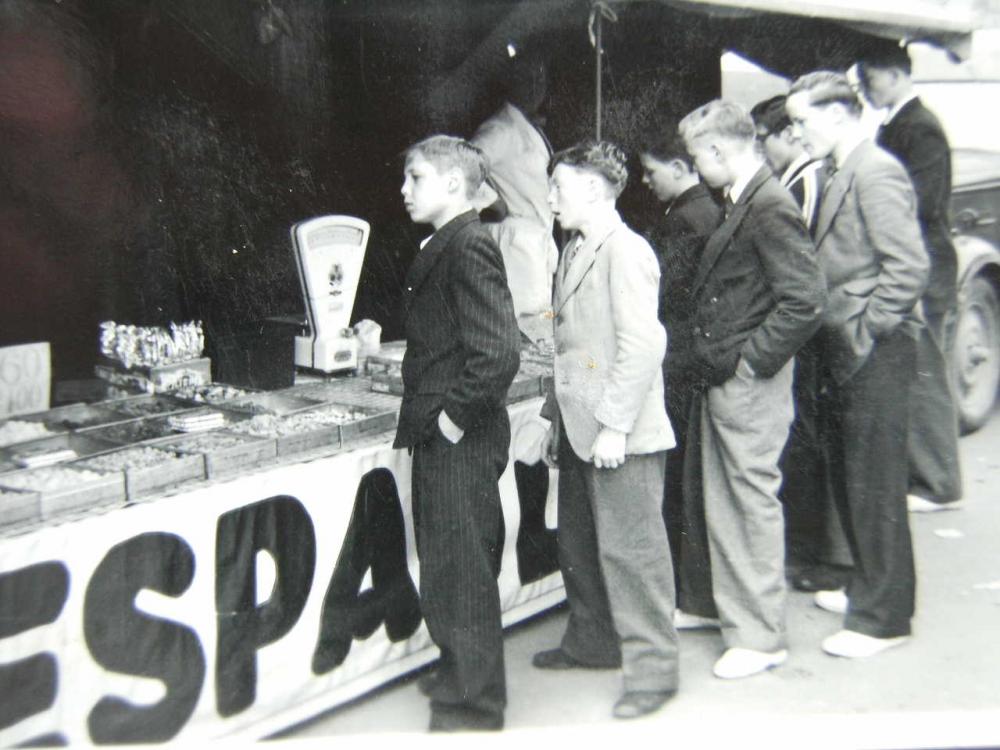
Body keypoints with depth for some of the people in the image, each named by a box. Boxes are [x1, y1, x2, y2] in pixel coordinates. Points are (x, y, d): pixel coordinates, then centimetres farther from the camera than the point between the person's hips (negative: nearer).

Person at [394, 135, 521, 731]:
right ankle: (464, 675, 39)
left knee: (461, 575, 2)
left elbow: (499, 351, -27)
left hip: (459, 442, -10)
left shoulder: (469, 246, -18)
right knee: (451, 565, 22)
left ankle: (472, 707, 17)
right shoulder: (444, 246, 13)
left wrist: (456, 417, -20)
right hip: (440, 440, 10)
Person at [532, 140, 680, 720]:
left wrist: (614, 426, -21)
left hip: (621, 435, -9)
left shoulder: (625, 252, -14)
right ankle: (593, 643, 35)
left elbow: (643, 345, -20)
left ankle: (654, 670, 10)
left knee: (631, 551, -2)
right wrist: (558, 415, 18)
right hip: (581, 432, 9)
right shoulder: (575, 252, 15)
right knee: (580, 547, 18)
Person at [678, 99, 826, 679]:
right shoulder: (741, 203, 13)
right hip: (724, 381, 10)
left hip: (751, 385, -10)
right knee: (723, 500, 16)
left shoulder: (771, 207, -17)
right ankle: (736, 611, 29)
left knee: (754, 498, -1)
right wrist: (713, 350, 11)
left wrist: (751, 358, -17)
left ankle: (762, 636, 10)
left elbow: (806, 300, -22)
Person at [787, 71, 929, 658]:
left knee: (875, 485, -1)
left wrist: (866, 330, -17)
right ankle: (868, 588, 33)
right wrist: (839, 334, 10)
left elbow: (910, 266, -21)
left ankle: (883, 616, 10)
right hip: (848, 352, 10)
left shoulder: (876, 173, -14)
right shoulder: (843, 176, 15)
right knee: (849, 477, 18)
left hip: (876, 356, -10)